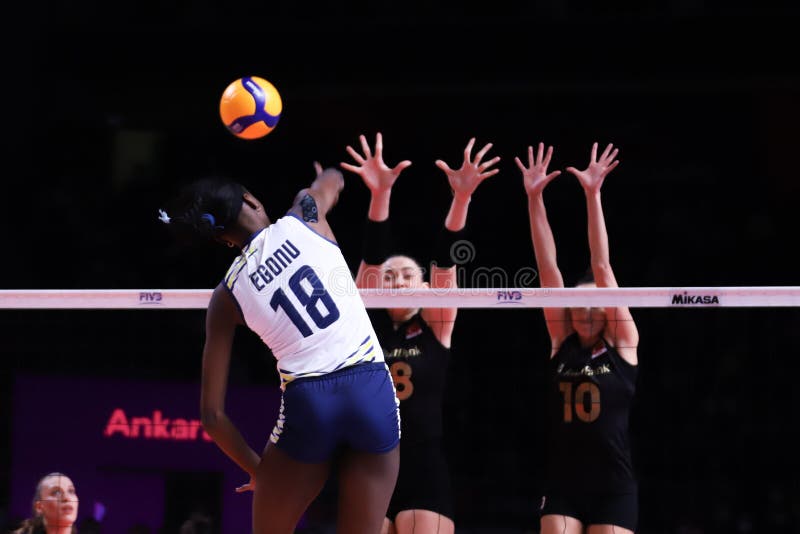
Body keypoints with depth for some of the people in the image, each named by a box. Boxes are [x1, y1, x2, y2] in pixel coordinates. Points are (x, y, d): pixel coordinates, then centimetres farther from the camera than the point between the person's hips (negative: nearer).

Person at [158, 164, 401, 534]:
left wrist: (257, 469, 18)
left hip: (306, 406, -1)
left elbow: (212, 414, 4)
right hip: (373, 392, 1)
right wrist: (325, 181, 58)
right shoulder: (302, 217, 5)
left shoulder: (227, 296, 7)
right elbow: (333, 181, 33)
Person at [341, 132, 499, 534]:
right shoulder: (367, 325, 8)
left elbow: (445, 260, -7)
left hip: (425, 473, -1)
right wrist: (380, 194, -18)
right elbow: (372, 257, -5)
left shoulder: (436, 327, 7)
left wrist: (462, 197, -19)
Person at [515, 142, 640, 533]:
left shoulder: (622, 343, 1)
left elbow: (601, 266, -6)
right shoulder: (561, 344, 7)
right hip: (561, 487, 2)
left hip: (613, 490, -2)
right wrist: (534, 198, -3)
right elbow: (547, 267, 2)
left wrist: (592, 196, -12)